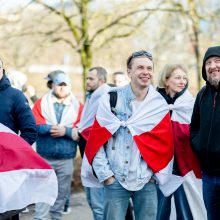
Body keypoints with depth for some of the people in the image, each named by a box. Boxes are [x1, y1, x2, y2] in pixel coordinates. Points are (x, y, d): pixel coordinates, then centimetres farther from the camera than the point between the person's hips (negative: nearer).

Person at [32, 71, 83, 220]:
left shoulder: (78, 106, 5)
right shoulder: (41, 103, 5)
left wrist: (66, 131, -17)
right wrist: (51, 128, -19)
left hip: (66, 159, 1)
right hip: (44, 157, -1)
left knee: (62, 193, 10)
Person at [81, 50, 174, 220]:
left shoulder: (160, 105, 4)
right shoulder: (111, 99, -3)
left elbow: (165, 144, 7)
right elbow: (97, 140, -3)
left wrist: (156, 173, 0)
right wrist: (105, 174, -7)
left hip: (147, 181, 2)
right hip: (115, 180, -2)